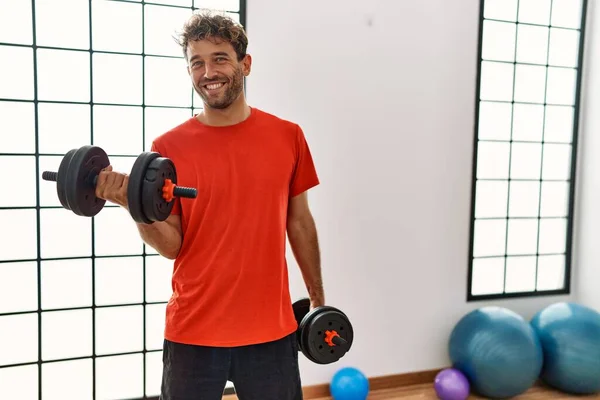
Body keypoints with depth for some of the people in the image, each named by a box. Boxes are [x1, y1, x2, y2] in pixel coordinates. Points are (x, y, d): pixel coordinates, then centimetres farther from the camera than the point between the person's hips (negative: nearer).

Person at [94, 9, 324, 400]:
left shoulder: (287, 136, -1)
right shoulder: (169, 147, -6)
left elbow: (299, 221, 6)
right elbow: (172, 245, -5)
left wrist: (318, 297, 11)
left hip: (272, 327, 2)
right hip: (194, 331, -1)